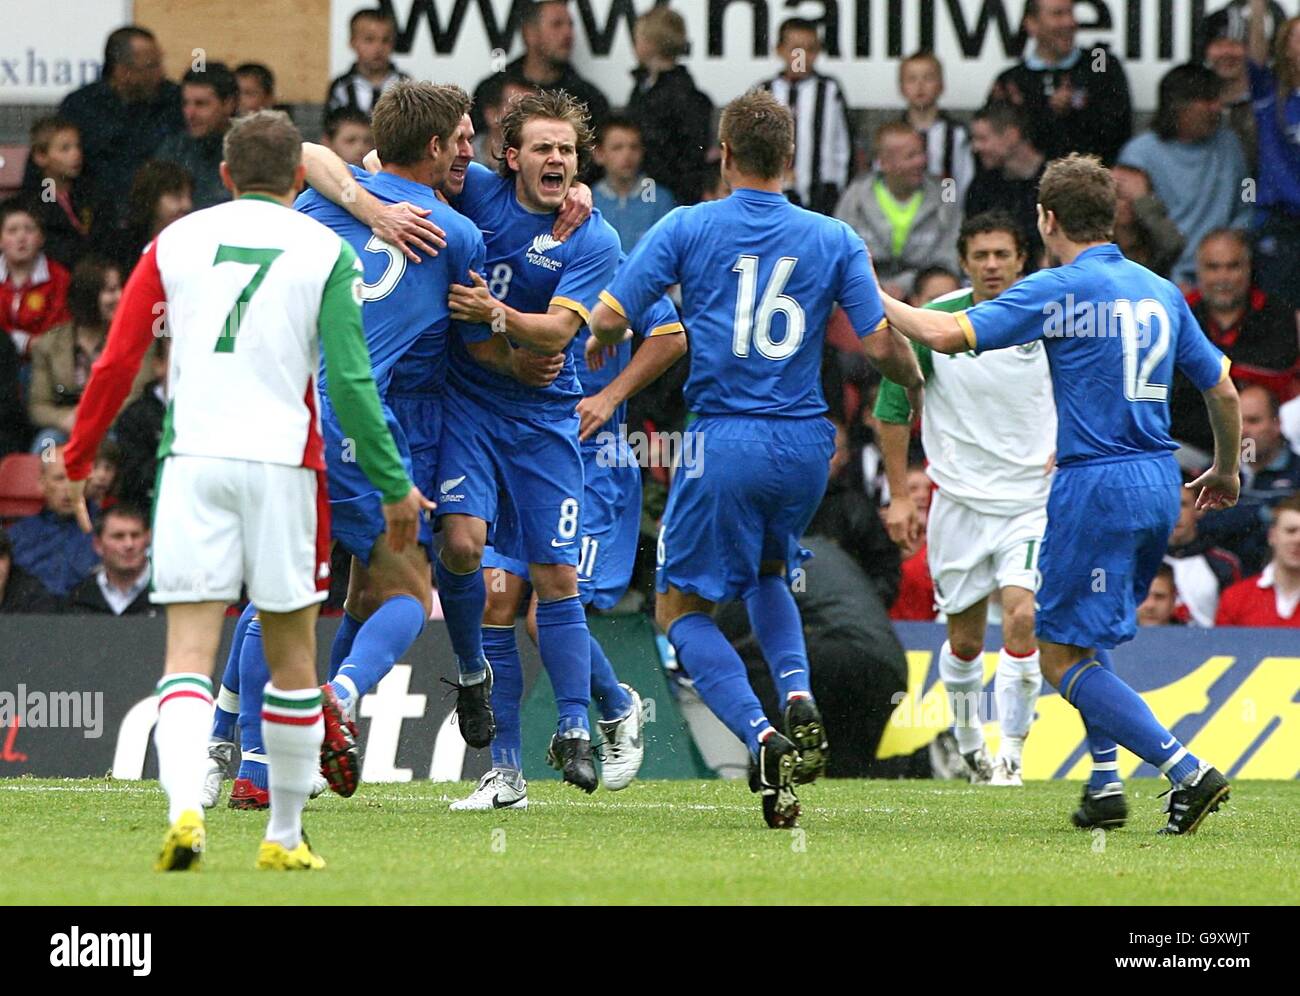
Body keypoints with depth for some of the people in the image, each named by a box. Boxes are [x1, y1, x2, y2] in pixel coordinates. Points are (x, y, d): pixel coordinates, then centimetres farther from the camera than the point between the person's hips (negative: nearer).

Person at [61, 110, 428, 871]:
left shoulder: (177, 242, 9)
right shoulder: (326, 252, 4)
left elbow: (117, 363, 6)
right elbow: (350, 384, -2)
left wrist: (77, 460, 18)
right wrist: (395, 486, 6)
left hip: (192, 461, 1)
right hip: (282, 463, -1)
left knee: (189, 654, -2)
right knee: (292, 656, 12)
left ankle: (184, 810, -25)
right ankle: (285, 836, 18)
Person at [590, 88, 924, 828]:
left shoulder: (687, 229, -2)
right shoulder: (836, 240, 3)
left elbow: (609, 319, -6)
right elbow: (881, 344, 0)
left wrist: (601, 352, 18)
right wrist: (916, 379, 22)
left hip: (725, 441, -3)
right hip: (806, 444, 3)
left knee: (684, 610, 8)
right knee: (768, 574, 30)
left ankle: (764, 739, -16)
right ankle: (798, 700, 3)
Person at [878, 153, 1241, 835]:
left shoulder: (1059, 289, -9)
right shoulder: (1161, 292, 11)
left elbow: (948, 335, -15)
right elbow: (1223, 390, 16)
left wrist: (876, 299, 1)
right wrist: (1226, 471, 33)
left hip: (1095, 487, -8)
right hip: (1158, 485, 8)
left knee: (1062, 657, -3)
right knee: (1085, 638, 24)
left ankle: (1186, 771, -15)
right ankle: (1105, 784, 17)